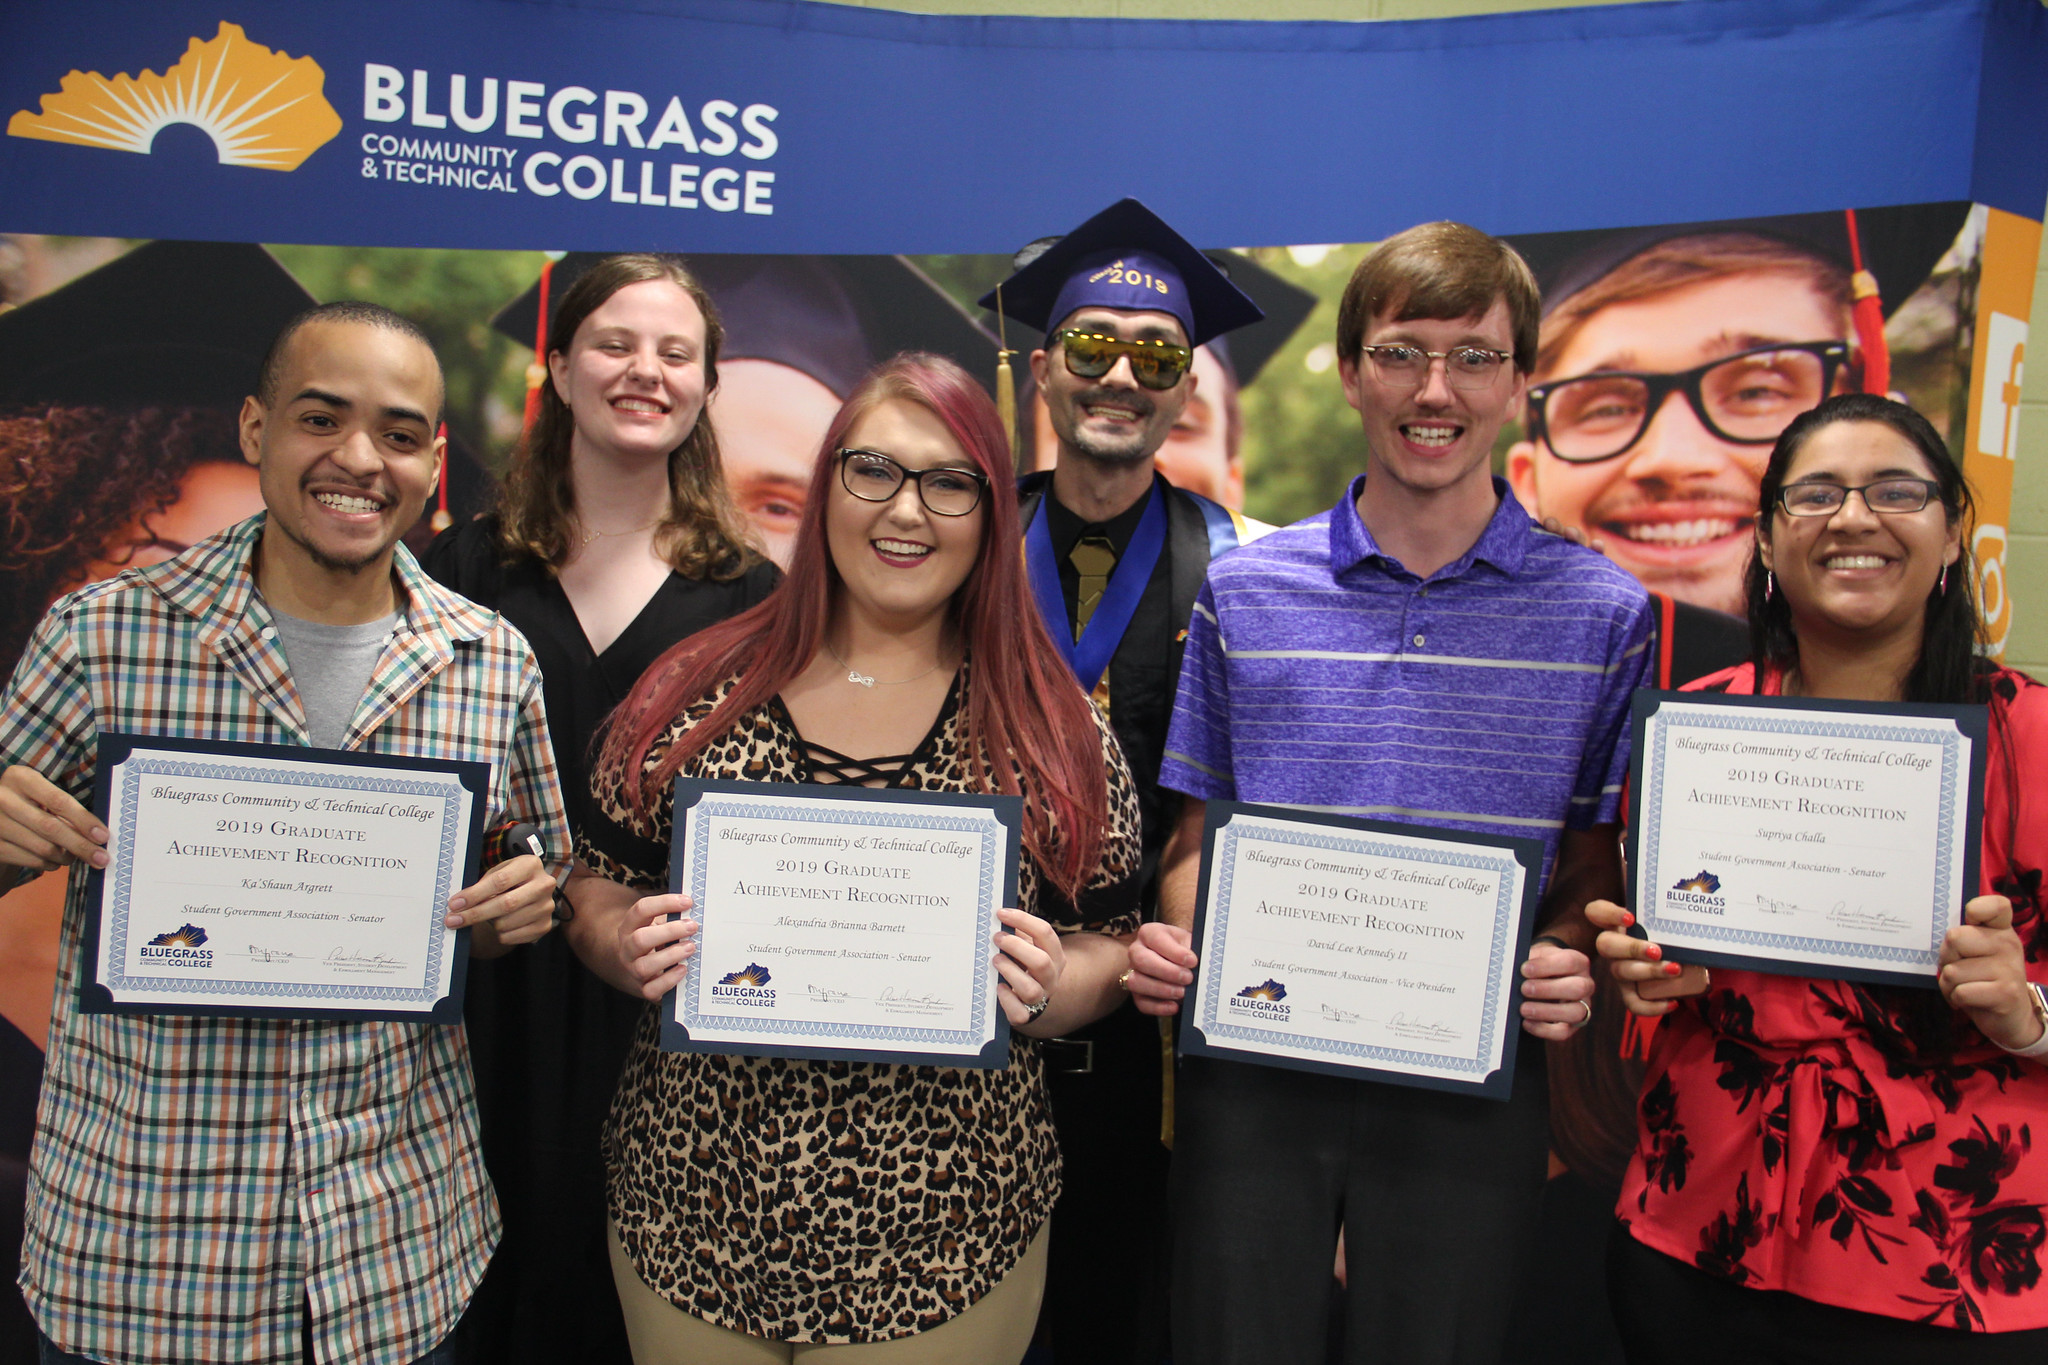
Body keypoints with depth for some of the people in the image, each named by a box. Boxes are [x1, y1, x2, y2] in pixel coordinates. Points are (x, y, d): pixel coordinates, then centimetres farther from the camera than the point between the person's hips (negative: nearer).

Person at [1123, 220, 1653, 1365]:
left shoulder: (1604, 612, 0)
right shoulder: (1242, 591, 1)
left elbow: (1597, 851, 6)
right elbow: (1199, 830, 6)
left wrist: (1571, 965, -13)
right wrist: (1175, 946, -12)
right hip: (1252, 1071, 1)